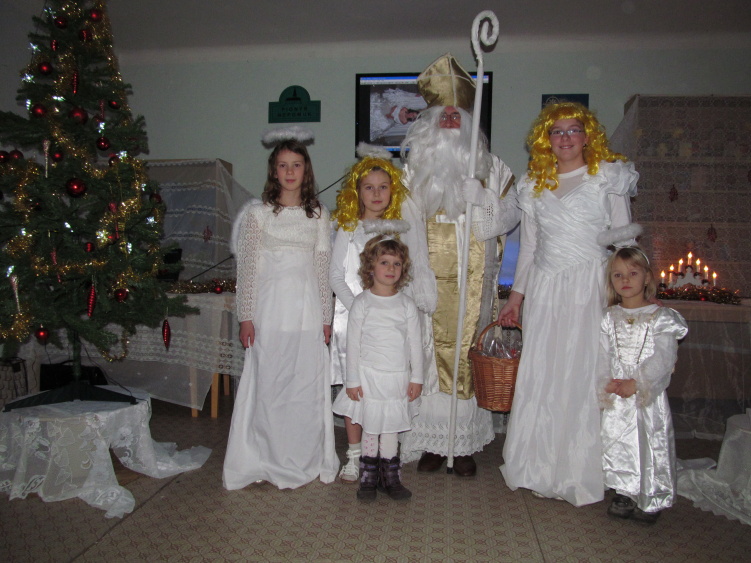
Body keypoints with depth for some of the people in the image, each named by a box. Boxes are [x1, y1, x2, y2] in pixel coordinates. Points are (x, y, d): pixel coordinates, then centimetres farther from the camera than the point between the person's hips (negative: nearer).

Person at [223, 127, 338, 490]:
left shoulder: (319, 215, 9)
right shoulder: (258, 214, 2)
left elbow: (323, 269, 9)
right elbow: (247, 268, 0)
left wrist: (326, 316, 7)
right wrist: (246, 317, -4)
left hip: (307, 310, 2)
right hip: (270, 309, -2)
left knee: (309, 385, 5)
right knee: (269, 386, 2)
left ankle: (307, 461, 20)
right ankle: (274, 463, 16)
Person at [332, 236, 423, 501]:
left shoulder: (407, 304, 2)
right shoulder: (362, 303, -4)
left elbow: (415, 342, 5)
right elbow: (353, 342, -3)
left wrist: (416, 377, 3)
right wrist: (352, 380, -4)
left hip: (398, 377, 2)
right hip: (369, 376, -2)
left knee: (391, 428, 11)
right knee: (370, 428, 6)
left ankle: (390, 476, 25)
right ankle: (368, 477, 22)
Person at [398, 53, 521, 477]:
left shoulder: (489, 166, 11)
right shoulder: (415, 169, 8)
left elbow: (511, 213, 6)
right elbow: (408, 226, -2)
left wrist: (478, 197, -11)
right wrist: (419, 277, -13)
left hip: (474, 279, 1)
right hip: (431, 277, 0)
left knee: (468, 353, 2)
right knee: (432, 352, 0)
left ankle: (465, 444, 13)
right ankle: (433, 441, 12)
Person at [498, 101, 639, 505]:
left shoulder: (608, 178, 4)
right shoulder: (535, 185, 14)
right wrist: (515, 296, 14)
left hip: (590, 286, -3)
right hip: (544, 288, 4)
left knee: (583, 375, -3)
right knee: (538, 376, 4)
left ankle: (579, 475, 11)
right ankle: (538, 468, 19)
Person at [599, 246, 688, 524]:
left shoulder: (661, 317, -3)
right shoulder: (609, 317, 7)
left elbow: (664, 358, -11)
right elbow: (603, 354, 2)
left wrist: (637, 384, -19)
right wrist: (606, 383, -13)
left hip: (650, 396, -3)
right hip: (616, 397, 3)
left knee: (652, 444, 1)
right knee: (617, 441, 7)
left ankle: (653, 500, 17)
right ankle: (626, 494, 22)